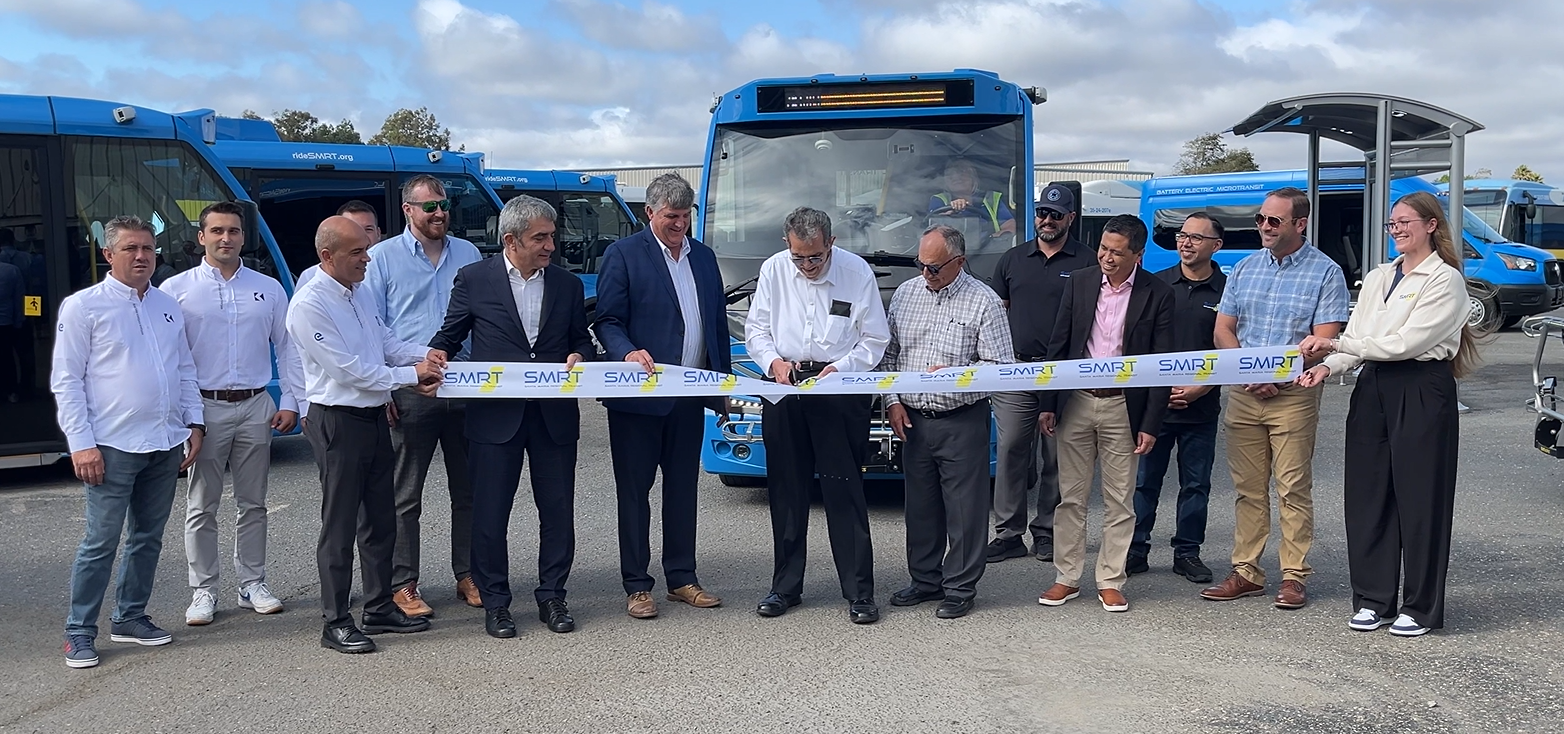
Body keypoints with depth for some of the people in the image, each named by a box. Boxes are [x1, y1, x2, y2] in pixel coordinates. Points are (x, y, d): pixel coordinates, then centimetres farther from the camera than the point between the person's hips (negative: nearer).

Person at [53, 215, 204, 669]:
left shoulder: (168, 306, 13)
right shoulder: (83, 306, -3)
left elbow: (185, 371, 19)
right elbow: (66, 380, -6)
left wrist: (194, 423, 8)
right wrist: (81, 444, -13)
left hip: (165, 445, 6)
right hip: (113, 447, -5)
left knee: (148, 537, 13)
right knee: (101, 542, -4)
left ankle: (130, 618, 26)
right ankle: (79, 632, 7)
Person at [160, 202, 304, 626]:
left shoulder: (268, 289, 8)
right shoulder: (176, 290, 1)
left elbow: (287, 348, 9)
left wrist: (291, 401, 3)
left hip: (256, 406, 2)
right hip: (204, 407, -2)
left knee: (253, 503, 10)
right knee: (202, 506, 3)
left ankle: (252, 585, 19)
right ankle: (203, 592, 11)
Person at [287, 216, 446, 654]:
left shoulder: (358, 295, 10)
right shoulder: (309, 305, -17)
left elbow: (387, 342, 17)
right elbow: (349, 370, -20)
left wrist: (425, 354, -3)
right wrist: (412, 375, -16)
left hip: (374, 417, 9)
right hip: (338, 422, -9)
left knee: (381, 519, 15)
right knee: (339, 525, -1)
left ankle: (380, 607, 27)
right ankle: (336, 623, 8)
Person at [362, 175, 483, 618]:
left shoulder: (468, 255, 11)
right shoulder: (383, 257, 1)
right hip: (410, 389, -3)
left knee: (468, 489, 9)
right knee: (406, 494, 3)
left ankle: (468, 576, 20)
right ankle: (403, 585, 11)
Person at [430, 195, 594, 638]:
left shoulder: (568, 285, 9)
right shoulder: (474, 280, 1)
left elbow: (582, 339, 17)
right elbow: (449, 337, 7)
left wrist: (578, 356, -5)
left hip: (555, 415, 2)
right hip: (495, 415, -2)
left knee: (558, 511, 7)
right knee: (490, 514, 3)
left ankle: (552, 597, 21)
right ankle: (495, 603, 16)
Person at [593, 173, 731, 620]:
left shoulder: (704, 257, 14)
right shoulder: (623, 255, -3)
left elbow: (718, 322, 17)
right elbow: (607, 321, -6)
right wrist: (628, 353, -26)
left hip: (690, 397, 5)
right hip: (639, 396, -5)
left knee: (683, 489, 12)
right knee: (634, 491, 2)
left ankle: (681, 578, 21)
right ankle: (637, 586, 9)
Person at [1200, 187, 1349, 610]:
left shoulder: (1325, 273, -3)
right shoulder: (1244, 269, 11)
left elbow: (1323, 342, -10)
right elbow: (1222, 331, 9)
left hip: (1294, 395, -4)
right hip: (1243, 395, 5)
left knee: (1293, 489, -1)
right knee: (1248, 488, 8)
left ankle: (1294, 576, 6)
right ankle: (1246, 572, 15)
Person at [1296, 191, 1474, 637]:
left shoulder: (1445, 281, -6)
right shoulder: (1377, 279, 16)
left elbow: (1406, 342, -16)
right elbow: (1356, 339, 11)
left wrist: (1336, 344, -17)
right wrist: (1327, 366, -9)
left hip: (1422, 393, -7)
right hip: (1373, 388, 7)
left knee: (1419, 498, -1)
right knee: (1367, 495, 6)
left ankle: (1420, 608, 9)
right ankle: (1373, 600, 16)